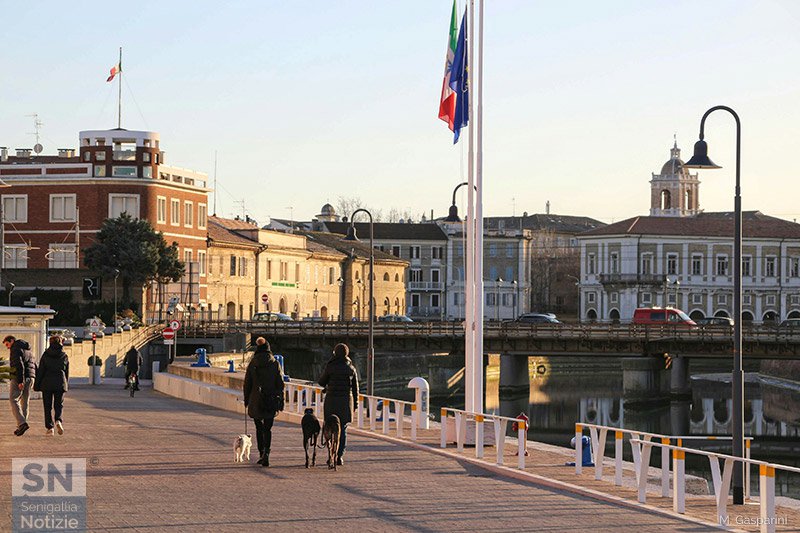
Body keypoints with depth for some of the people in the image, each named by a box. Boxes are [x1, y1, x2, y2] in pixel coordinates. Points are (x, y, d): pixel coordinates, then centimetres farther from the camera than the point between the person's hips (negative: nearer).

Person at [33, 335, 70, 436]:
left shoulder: (45, 355, -3)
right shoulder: (64, 356, 3)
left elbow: (40, 371, -3)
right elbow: (67, 373, 8)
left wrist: (37, 385, 2)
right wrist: (66, 385, 18)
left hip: (47, 383, -1)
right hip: (60, 383, 1)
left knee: (48, 406, 6)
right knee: (59, 404, 8)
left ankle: (49, 427, 2)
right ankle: (58, 420, -19)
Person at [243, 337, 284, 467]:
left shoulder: (253, 363, -3)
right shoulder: (274, 363, -1)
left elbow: (247, 383, 0)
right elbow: (280, 383, 1)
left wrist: (246, 400, 10)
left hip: (256, 401, 0)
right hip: (271, 401, 0)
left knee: (259, 428, 14)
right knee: (267, 429, 2)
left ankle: (261, 454, 13)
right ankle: (266, 453, -18)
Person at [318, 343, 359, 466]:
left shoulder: (331, 366, -5)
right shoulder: (351, 368, 3)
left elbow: (322, 382, 4)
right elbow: (355, 388, 7)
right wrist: (355, 404, 14)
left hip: (332, 400, -2)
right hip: (346, 401, 2)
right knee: (343, 429, 7)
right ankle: (340, 456, 2)